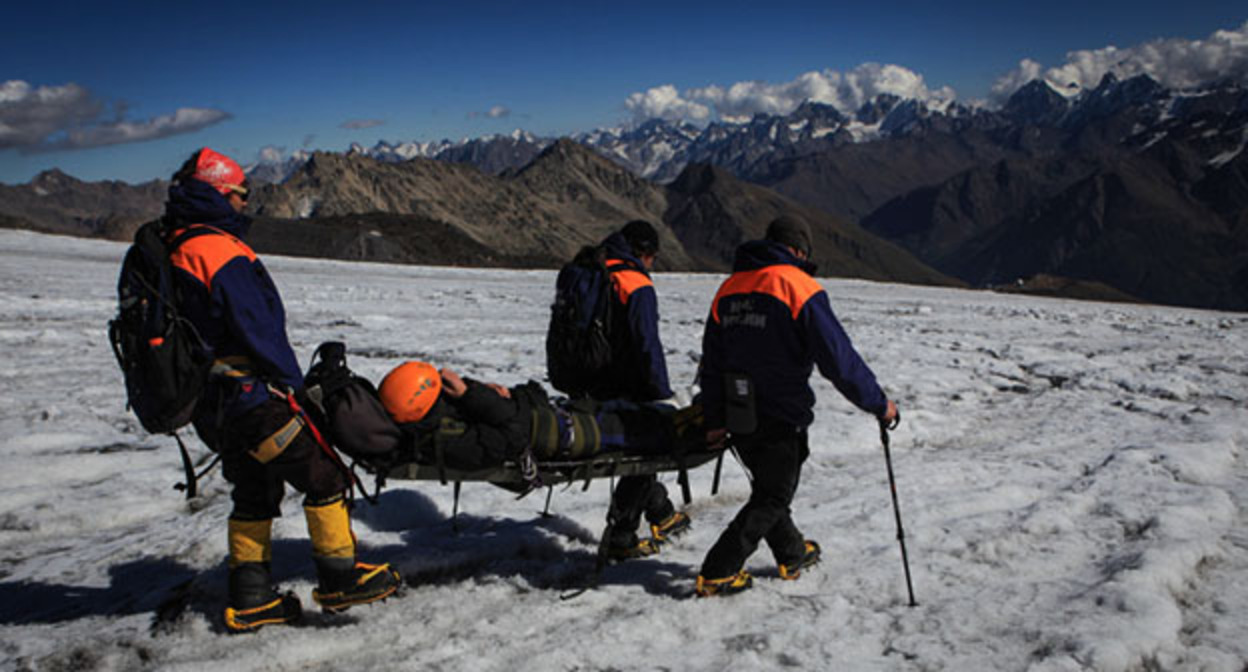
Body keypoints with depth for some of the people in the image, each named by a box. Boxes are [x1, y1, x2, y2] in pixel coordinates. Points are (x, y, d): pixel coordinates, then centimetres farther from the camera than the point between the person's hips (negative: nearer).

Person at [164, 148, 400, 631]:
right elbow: (257, 328, -19)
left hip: (212, 403, 10)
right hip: (249, 395, -10)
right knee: (323, 476, -1)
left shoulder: (176, 251, 15)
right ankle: (339, 578, 5)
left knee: (254, 492, 18)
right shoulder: (222, 250, -16)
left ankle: (248, 600, 23)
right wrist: (293, 383, -10)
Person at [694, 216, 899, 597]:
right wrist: (879, 404, -4)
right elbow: (838, 358, -15)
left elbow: (711, 361, 13)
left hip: (739, 417, 7)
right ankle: (717, 574, 5)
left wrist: (715, 420, 20)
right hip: (781, 417, -7)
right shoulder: (800, 287, -12)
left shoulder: (729, 288, 9)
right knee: (772, 498, 6)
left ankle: (793, 555, 38)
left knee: (768, 488, 23)